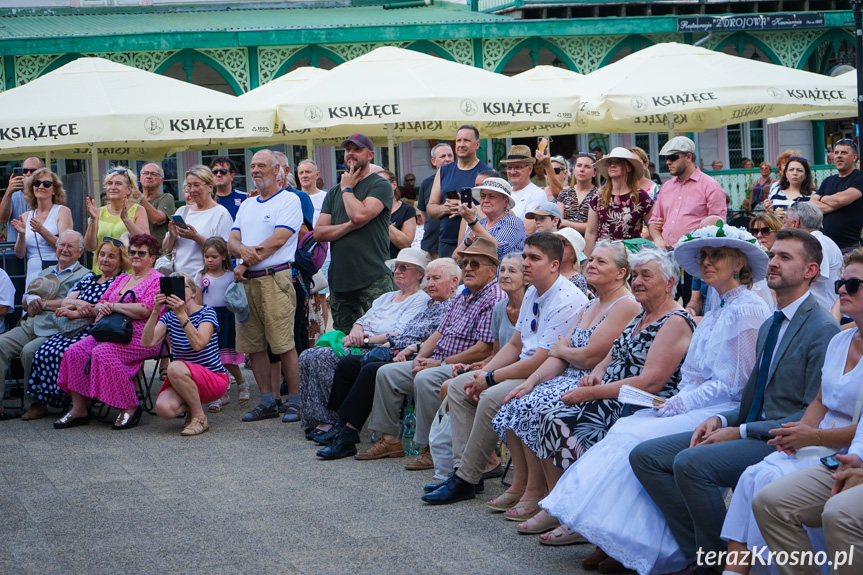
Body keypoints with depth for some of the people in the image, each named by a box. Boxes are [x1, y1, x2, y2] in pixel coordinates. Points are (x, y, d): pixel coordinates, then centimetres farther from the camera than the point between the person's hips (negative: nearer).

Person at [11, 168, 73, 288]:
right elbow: (20, 254, 10)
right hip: (32, 277, 3)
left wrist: (42, 231, -20)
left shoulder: (62, 211, 3)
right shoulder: (26, 217, 15)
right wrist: (22, 235, -9)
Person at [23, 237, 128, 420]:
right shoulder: (88, 280, 25)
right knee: (43, 351, -19)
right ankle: (39, 401, -14)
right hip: (73, 330, 7)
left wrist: (74, 313, -8)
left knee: (59, 353, -28)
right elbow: (65, 301, 15)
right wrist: (78, 303, -10)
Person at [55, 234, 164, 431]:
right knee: (75, 352, -13)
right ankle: (79, 409, -12)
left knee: (102, 353, -32)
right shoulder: (121, 280, 24)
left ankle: (130, 407, -20)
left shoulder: (157, 280, -2)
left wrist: (113, 306, -10)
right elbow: (100, 304, 20)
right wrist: (101, 308, -5)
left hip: (141, 339, -8)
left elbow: (145, 310, -16)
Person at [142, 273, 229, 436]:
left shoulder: (207, 313, -7)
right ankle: (190, 407, 9)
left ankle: (200, 418, -16)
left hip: (214, 379, -4)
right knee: (163, 408, -28)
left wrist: (182, 314, -34)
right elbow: (148, 342, -12)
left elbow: (198, 344, -27)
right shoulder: (169, 317, 5)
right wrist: (155, 311, -23)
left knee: (175, 367, -34)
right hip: (181, 380, 4)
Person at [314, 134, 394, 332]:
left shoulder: (380, 185, 0)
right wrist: (349, 226, -9)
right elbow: (318, 233, 7)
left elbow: (360, 215, -18)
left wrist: (347, 189, 0)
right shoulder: (334, 192, 18)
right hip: (339, 279, 6)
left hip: (373, 280, -6)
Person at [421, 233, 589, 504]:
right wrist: (483, 372, 1)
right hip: (527, 368, 11)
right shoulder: (532, 293, 11)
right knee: (459, 386, 6)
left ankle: (466, 481, -19)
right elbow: (515, 345, 17)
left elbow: (541, 362, -25)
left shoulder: (566, 302, -21)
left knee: (491, 398, -30)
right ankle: (462, 467, 0)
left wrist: (490, 379, -17)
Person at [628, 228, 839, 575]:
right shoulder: (769, 326, 19)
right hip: (752, 432, 9)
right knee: (645, 456, -3)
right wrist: (721, 420, 1)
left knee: (692, 463, -31)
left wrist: (741, 431, -16)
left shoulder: (823, 330, -11)